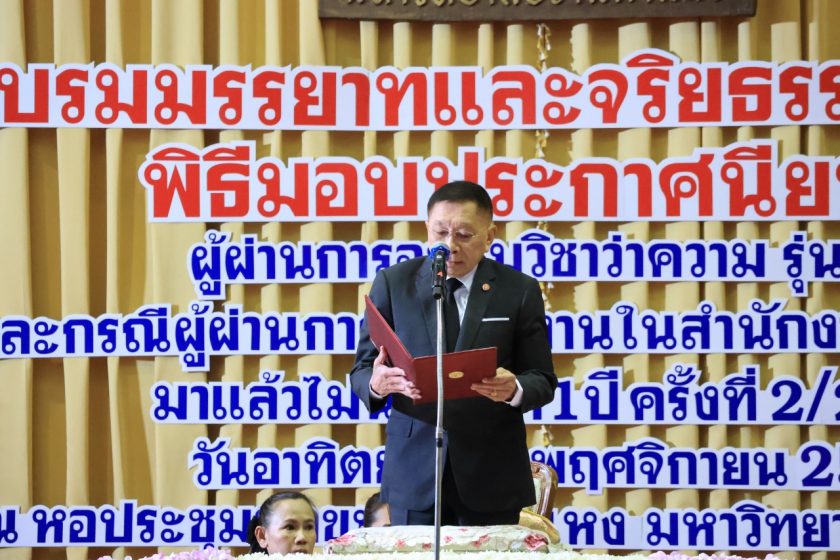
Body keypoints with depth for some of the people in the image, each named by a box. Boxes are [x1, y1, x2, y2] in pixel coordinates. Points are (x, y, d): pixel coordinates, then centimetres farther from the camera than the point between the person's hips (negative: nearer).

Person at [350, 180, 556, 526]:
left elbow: (542, 380, 2)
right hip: (414, 468, 0)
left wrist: (515, 390, -21)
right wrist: (376, 382, -21)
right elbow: (361, 372, 3)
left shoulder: (519, 290, 1)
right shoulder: (393, 283, 3)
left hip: (491, 472, 0)